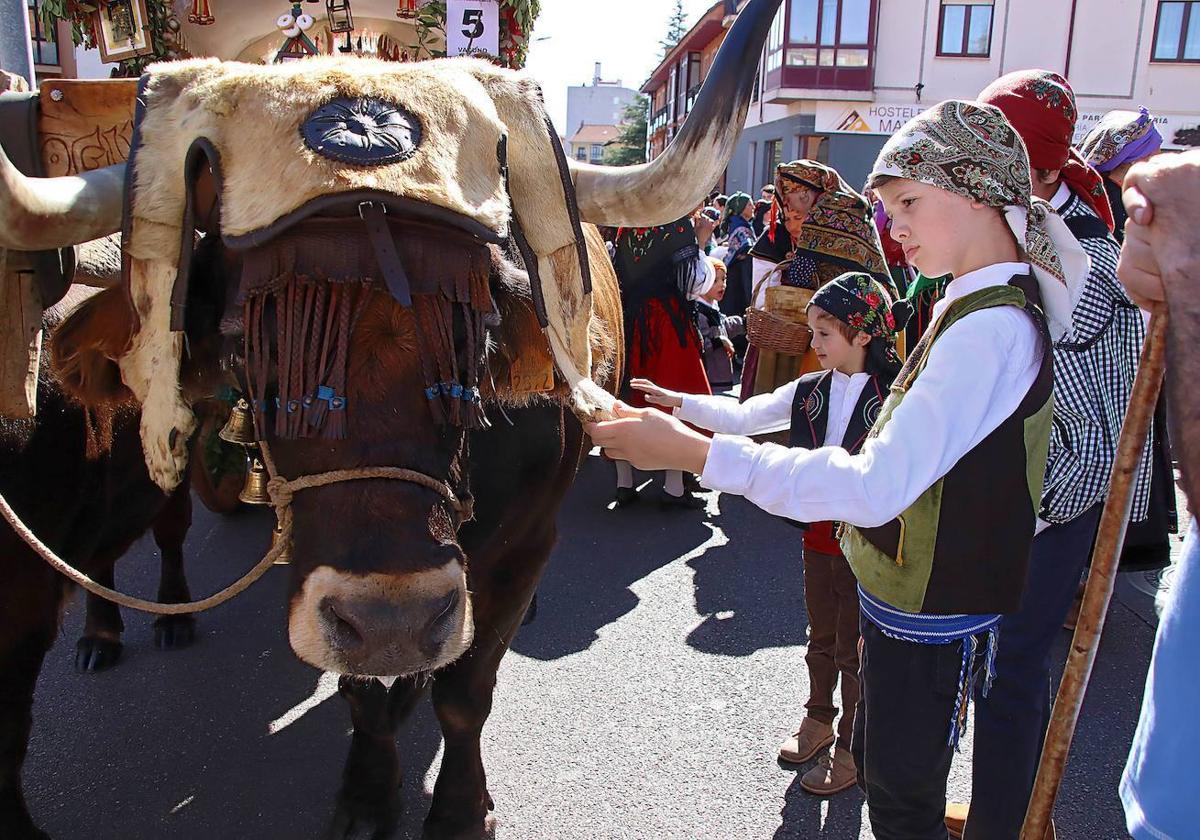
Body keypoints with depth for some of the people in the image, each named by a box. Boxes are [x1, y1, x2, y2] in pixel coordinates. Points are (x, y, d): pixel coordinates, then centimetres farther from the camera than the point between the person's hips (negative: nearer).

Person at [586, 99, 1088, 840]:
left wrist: (698, 453, -37)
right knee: (877, 761, 24)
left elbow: (875, 486, -34)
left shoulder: (993, 328, -26)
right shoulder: (984, 309, 6)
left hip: (932, 620, -9)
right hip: (910, 595, 9)